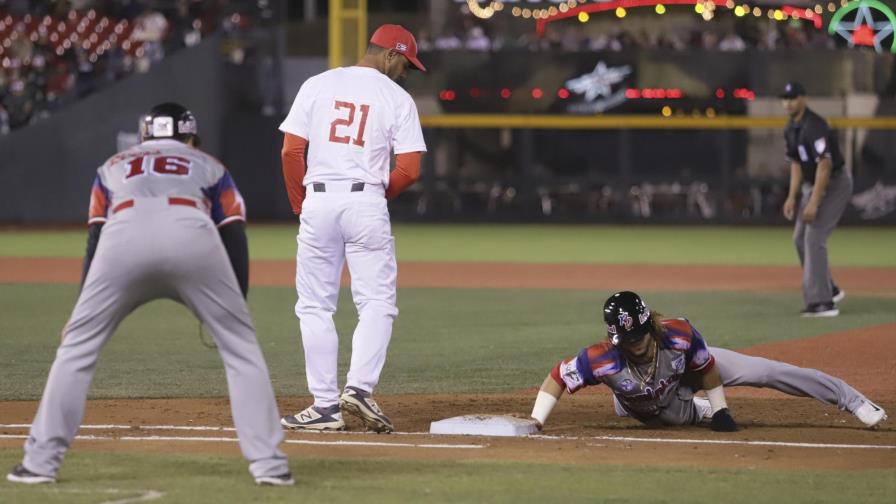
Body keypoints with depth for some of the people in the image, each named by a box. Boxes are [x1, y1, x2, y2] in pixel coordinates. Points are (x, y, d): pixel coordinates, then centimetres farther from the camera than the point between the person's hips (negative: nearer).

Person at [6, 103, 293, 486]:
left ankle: (40, 461, 11)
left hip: (123, 237, 1)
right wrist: (236, 309, 22)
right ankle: (267, 463, 6)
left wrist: (80, 313, 27)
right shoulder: (209, 167, 36)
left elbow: (95, 239, 29)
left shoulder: (113, 167, 39)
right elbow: (235, 239, 23)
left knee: (78, 345, 14)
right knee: (239, 345, 13)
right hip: (193, 235, 0)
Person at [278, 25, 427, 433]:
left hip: (318, 202, 2)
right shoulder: (397, 98, 2)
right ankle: (360, 388, -14)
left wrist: (300, 206, 12)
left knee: (315, 306, 8)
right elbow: (409, 168, -4)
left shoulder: (317, 85, 7)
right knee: (377, 303, 4)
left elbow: (291, 151, 1)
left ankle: (326, 405, 6)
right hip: (367, 203, -2)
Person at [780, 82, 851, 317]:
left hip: (836, 183, -10)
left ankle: (821, 302, -21)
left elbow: (824, 165, -29)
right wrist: (792, 197, 6)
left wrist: (814, 202, -31)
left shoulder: (815, 126, -25)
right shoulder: (791, 129, 6)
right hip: (812, 185, 10)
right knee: (800, 238, 12)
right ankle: (830, 290, 25)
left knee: (814, 236, -19)